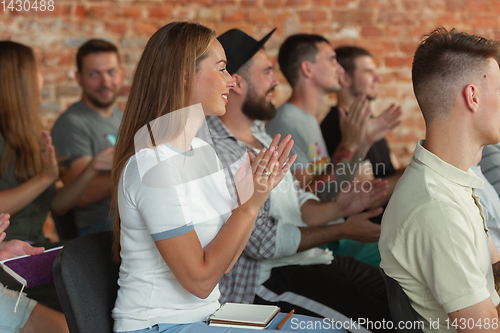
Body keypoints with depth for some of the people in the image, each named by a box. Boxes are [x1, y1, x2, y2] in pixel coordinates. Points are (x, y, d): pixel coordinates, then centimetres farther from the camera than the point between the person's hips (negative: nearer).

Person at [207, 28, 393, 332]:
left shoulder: (259, 134, 13)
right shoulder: (215, 151, -19)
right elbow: (263, 242, -19)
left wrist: (338, 208, -5)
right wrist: (342, 231, -14)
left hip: (311, 258, 10)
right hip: (265, 277, -10)